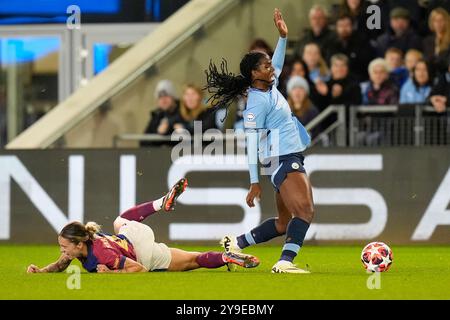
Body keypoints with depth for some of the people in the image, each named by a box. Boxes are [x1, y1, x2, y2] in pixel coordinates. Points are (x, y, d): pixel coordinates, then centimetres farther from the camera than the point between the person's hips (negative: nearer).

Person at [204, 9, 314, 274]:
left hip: (292, 161, 10)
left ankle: (237, 243, 23)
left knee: (284, 222, 14)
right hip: (283, 161, -10)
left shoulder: (269, 88, 13)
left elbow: (278, 66, 35)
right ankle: (285, 261, -37)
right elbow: (252, 142, -15)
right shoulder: (257, 101, -13)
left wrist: (283, 37, 24)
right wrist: (254, 182, -17)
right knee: (305, 211, -24)